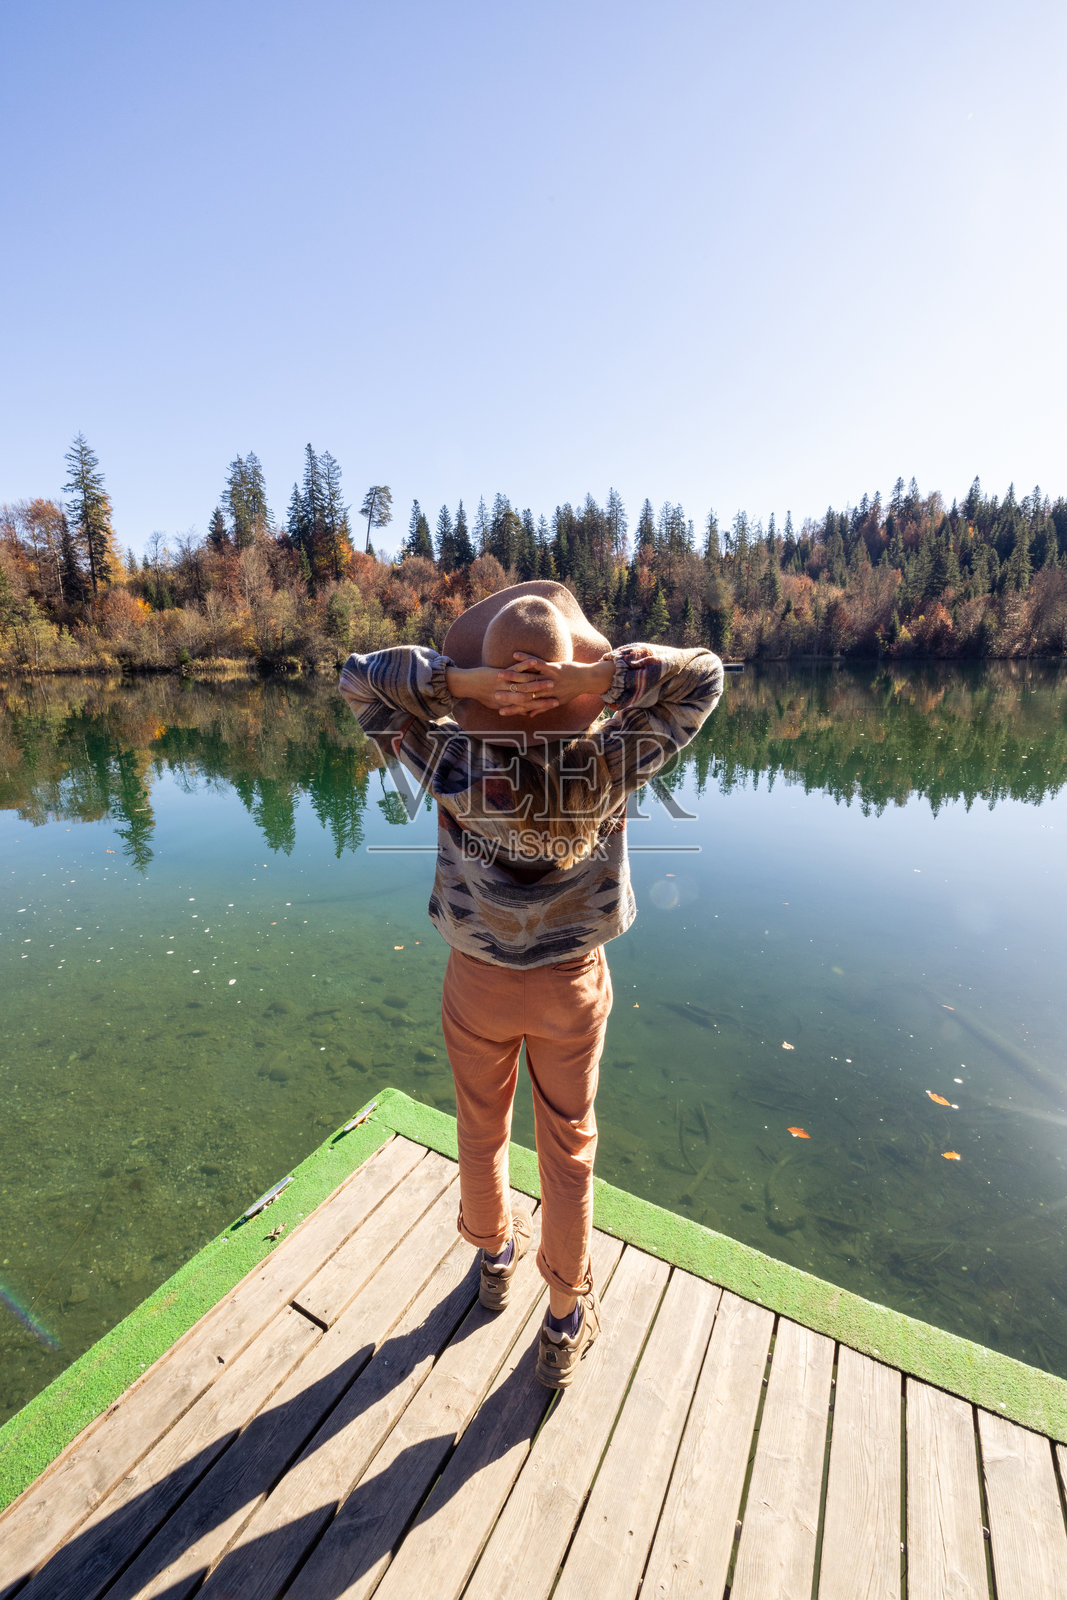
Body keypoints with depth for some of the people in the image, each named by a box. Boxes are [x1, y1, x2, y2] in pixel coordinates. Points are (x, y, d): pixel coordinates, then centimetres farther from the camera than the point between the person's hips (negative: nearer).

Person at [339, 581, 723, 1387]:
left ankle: (495, 1256, 57)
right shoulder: (608, 762, -22)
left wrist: (464, 682, -27)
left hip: (479, 981, 1)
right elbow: (705, 673, -12)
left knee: (482, 1132, 28)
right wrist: (603, 677, -28)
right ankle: (566, 1322, 44)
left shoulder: (456, 762, -23)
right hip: (572, 985, 0)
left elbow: (359, 677, -12)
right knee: (568, 1148, 23)